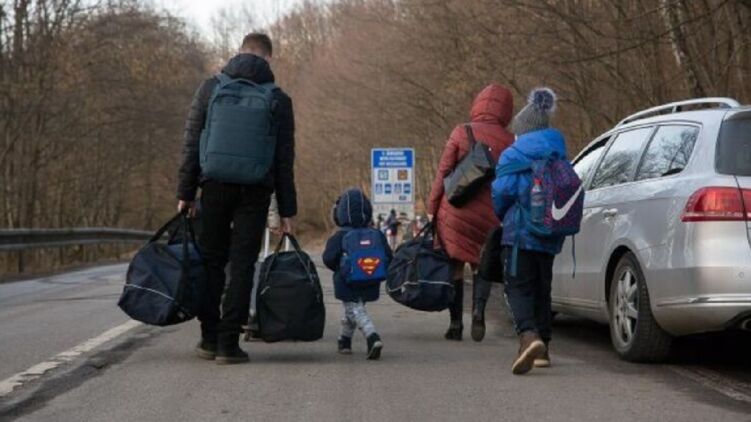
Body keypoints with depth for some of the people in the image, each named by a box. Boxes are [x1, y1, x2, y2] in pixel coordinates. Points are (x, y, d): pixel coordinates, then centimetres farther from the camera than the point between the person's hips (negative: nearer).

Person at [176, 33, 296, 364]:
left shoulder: (211, 87, 4)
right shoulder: (278, 99, 3)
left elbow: (191, 144, 1)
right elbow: (285, 160, 3)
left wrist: (185, 193, 5)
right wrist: (287, 210, 6)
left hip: (215, 187, 1)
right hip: (255, 192, -1)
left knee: (211, 261, 11)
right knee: (242, 266, 2)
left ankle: (210, 338, 12)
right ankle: (228, 344, -1)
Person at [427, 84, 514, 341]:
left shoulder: (461, 133, -3)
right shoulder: (509, 142, 2)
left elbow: (443, 173, -4)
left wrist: (432, 209, 1)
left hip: (455, 211, -1)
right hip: (489, 216, 1)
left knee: (454, 266, 9)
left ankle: (455, 323, 7)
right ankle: (478, 310, -8)